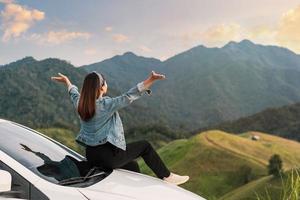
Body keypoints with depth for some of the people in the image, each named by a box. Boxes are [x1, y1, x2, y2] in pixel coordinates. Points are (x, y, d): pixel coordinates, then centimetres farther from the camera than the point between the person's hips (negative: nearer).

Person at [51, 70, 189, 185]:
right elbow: (129, 97, -26)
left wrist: (67, 82, 45)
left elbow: (74, 93, 25)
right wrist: (150, 80, -28)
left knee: (132, 166, 25)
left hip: (91, 155, 8)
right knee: (145, 146, 9)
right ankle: (166, 177, 16)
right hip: (108, 155, -8)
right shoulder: (106, 105, -19)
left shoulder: (80, 104, 2)